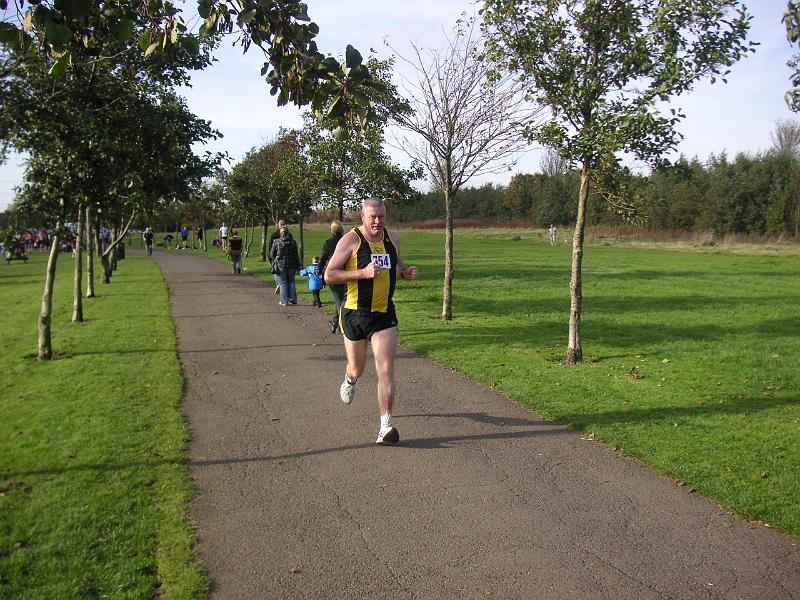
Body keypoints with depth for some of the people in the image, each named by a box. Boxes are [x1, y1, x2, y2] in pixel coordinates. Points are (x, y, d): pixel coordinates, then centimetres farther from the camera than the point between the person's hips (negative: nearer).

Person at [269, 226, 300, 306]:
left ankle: (284, 301, 4)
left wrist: (275, 261, 21)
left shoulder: (276, 242, -5)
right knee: (291, 282, 16)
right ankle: (292, 299, 11)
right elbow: (296, 255, 0)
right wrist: (298, 266, 7)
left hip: (280, 265, -1)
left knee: (282, 283, 5)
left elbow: (272, 254, 2)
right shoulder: (292, 242, -2)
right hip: (291, 265, 1)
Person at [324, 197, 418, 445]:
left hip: (384, 315, 2)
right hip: (355, 314, -2)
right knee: (357, 368, 14)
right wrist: (364, 273, -23)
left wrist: (405, 272, 4)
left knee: (386, 369, -10)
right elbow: (329, 275, -13)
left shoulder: (393, 238, 6)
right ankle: (349, 381, 52)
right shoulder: (350, 240, -9)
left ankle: (386, 426, -4)